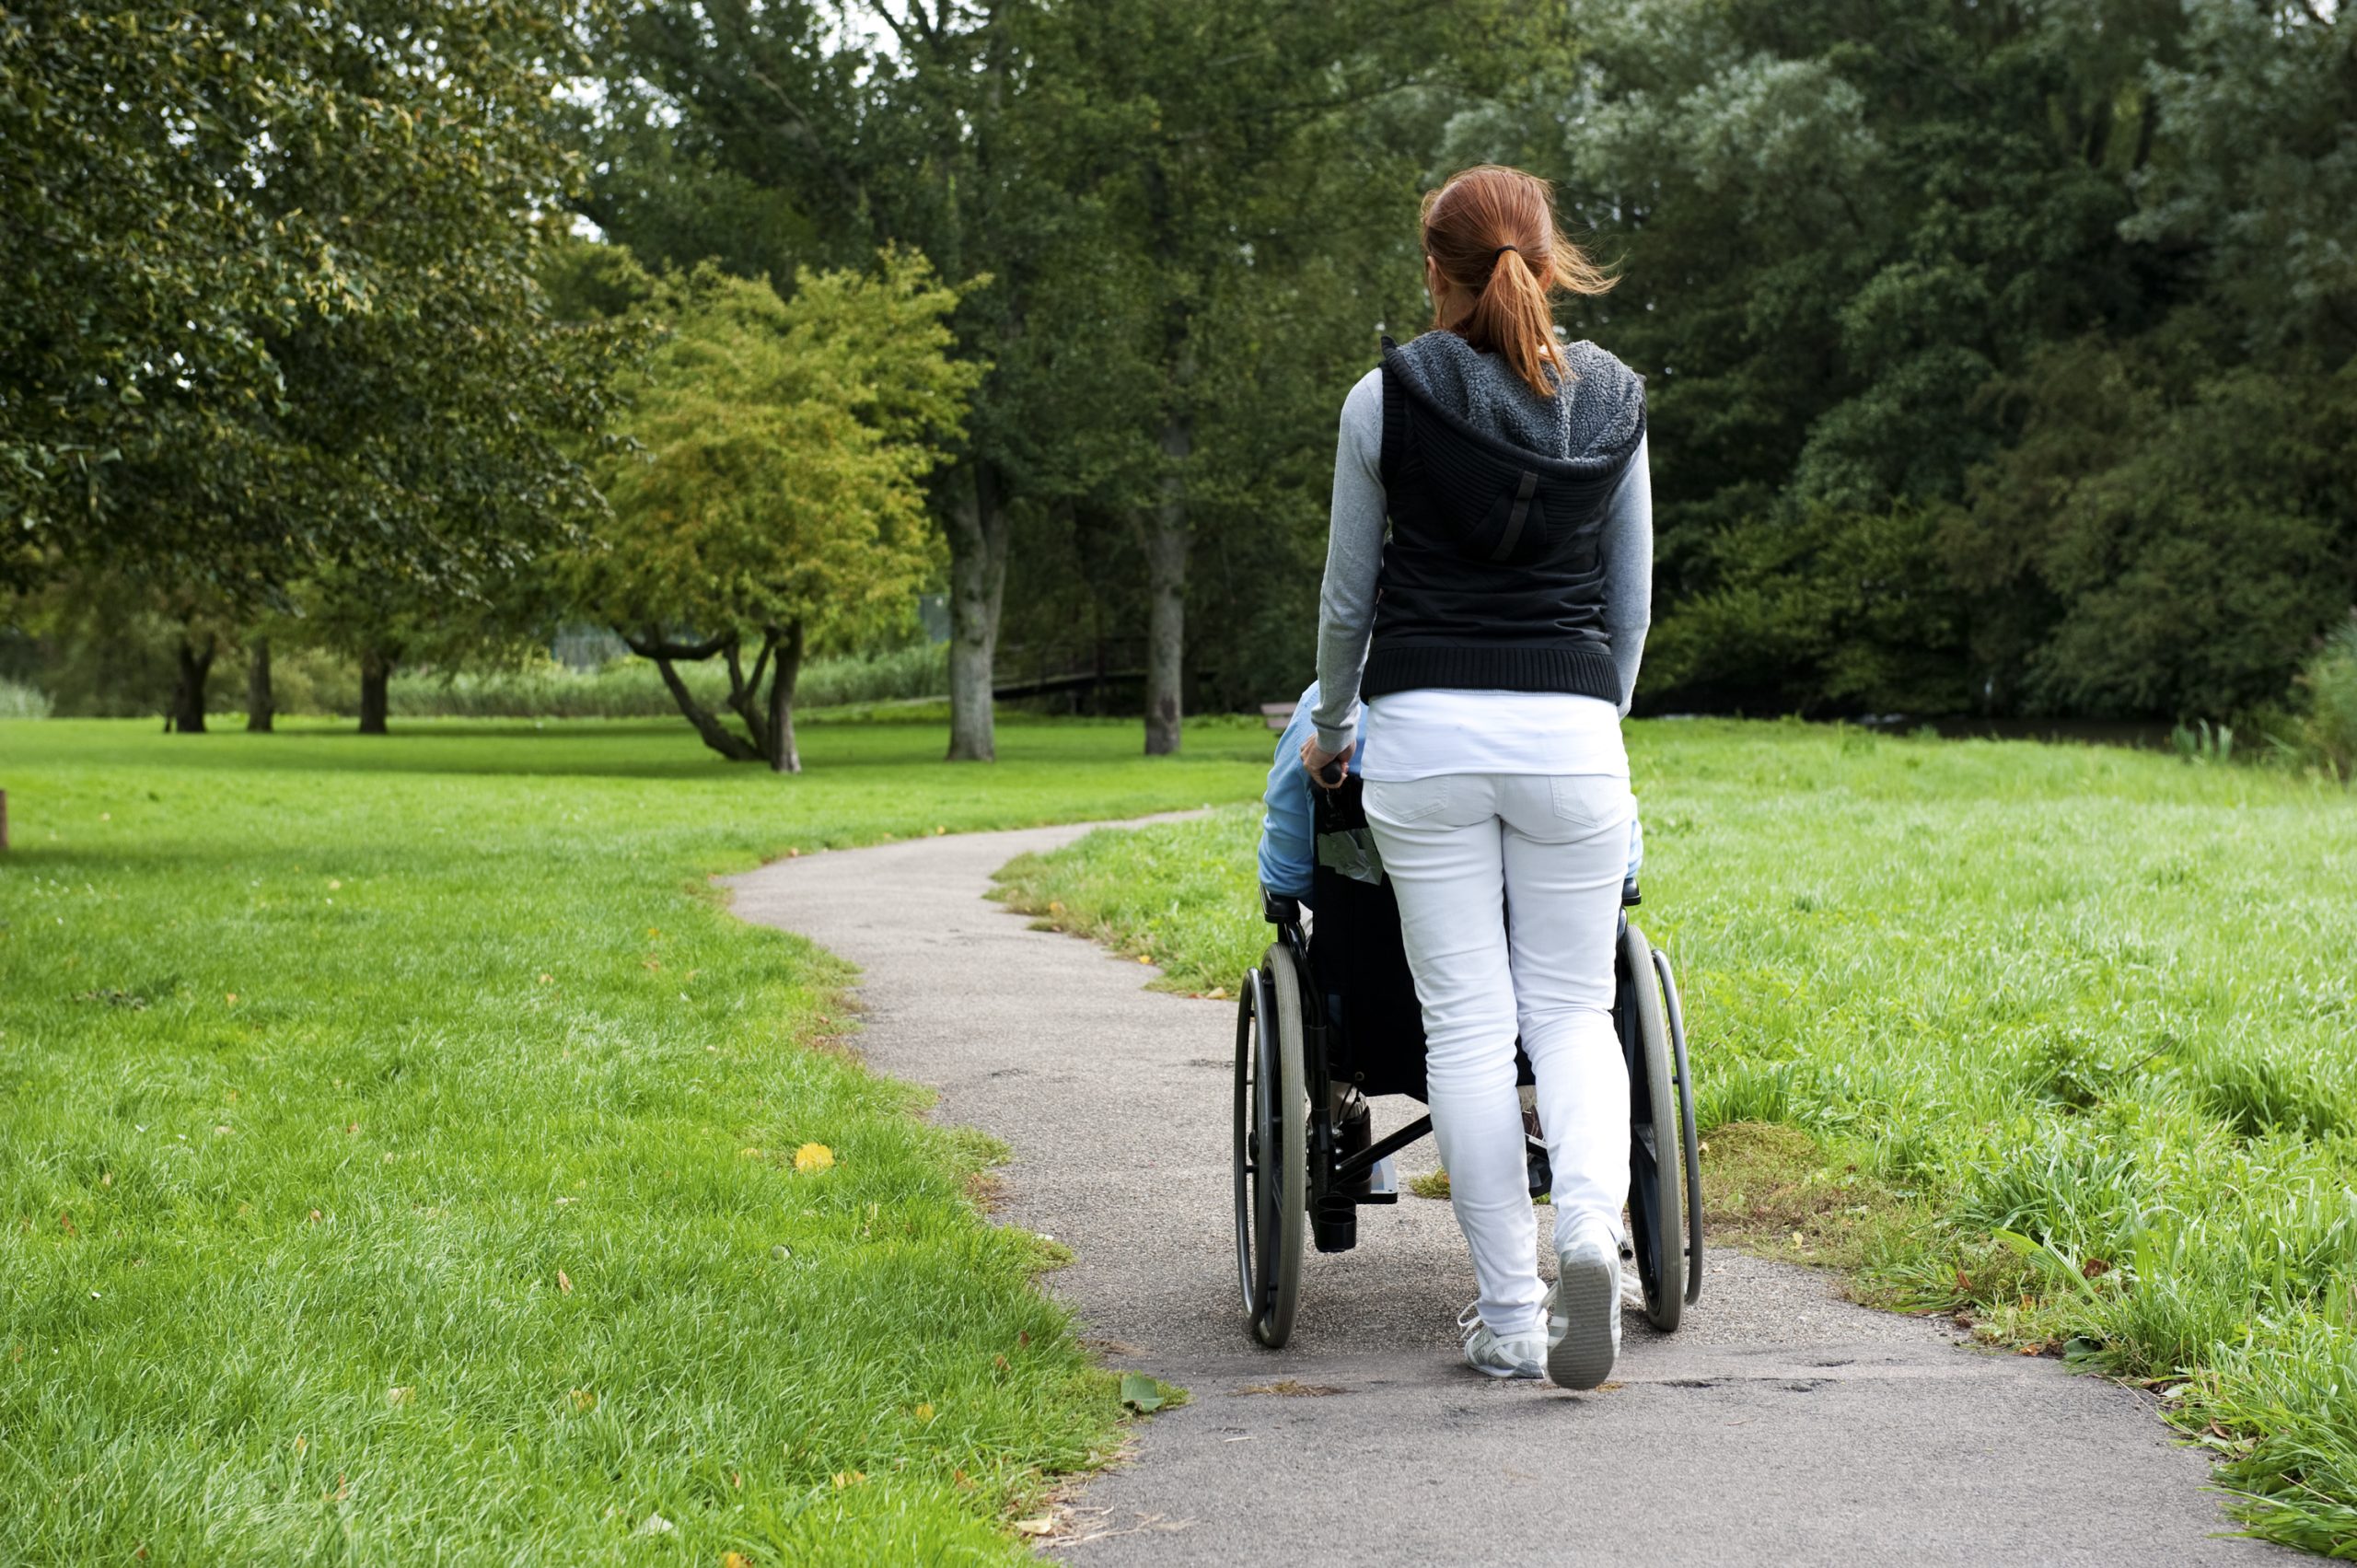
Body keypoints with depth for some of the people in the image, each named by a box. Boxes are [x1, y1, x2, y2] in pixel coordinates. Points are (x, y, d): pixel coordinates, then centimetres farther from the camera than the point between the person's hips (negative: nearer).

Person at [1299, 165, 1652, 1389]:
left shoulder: (1387, 399, 1)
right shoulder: (1612, 404, 7)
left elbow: (1348, 597, 8)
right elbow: (1633, 603, 13)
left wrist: (1332, 725, 23)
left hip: (1423, 726, -1)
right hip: (1571, 727, 2)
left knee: (1466, 1021, 2)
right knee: (1572, 1009, 7)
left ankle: (1509, 1313, 1)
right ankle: (1590, 1228, -21)